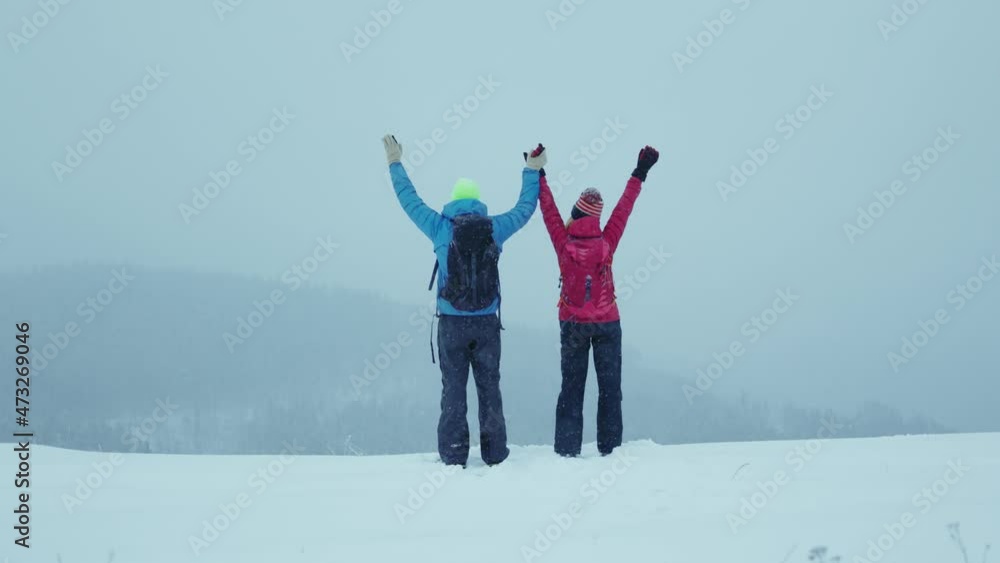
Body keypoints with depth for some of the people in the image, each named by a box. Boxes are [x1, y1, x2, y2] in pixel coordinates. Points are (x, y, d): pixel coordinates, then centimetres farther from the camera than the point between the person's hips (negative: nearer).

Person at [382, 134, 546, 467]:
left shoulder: (441, 228, -3)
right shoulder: (495, 228, 1)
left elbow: (410, 200, 10)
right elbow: (525, 207, 17)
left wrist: (395, 164, 23)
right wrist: (532, 171, 31)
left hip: (451, 323, -1)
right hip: (487, 323, 1)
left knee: (453, 390, 3)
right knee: (489, 389, 8)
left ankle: (453, 457, 2)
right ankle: (495, 455, 10)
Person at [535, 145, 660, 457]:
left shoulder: (563, 242, -13)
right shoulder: (607, 242, -12)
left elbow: (549, 210, -5)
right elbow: (624, 209, -5)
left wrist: (538, 176, 5)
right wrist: (640, 174, 3)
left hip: (572, 324, 1)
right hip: (607, 323, 0)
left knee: (571, 387, 6)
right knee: (609, 387, 5)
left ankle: (567, 449, 1)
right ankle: (609, 447, 3)